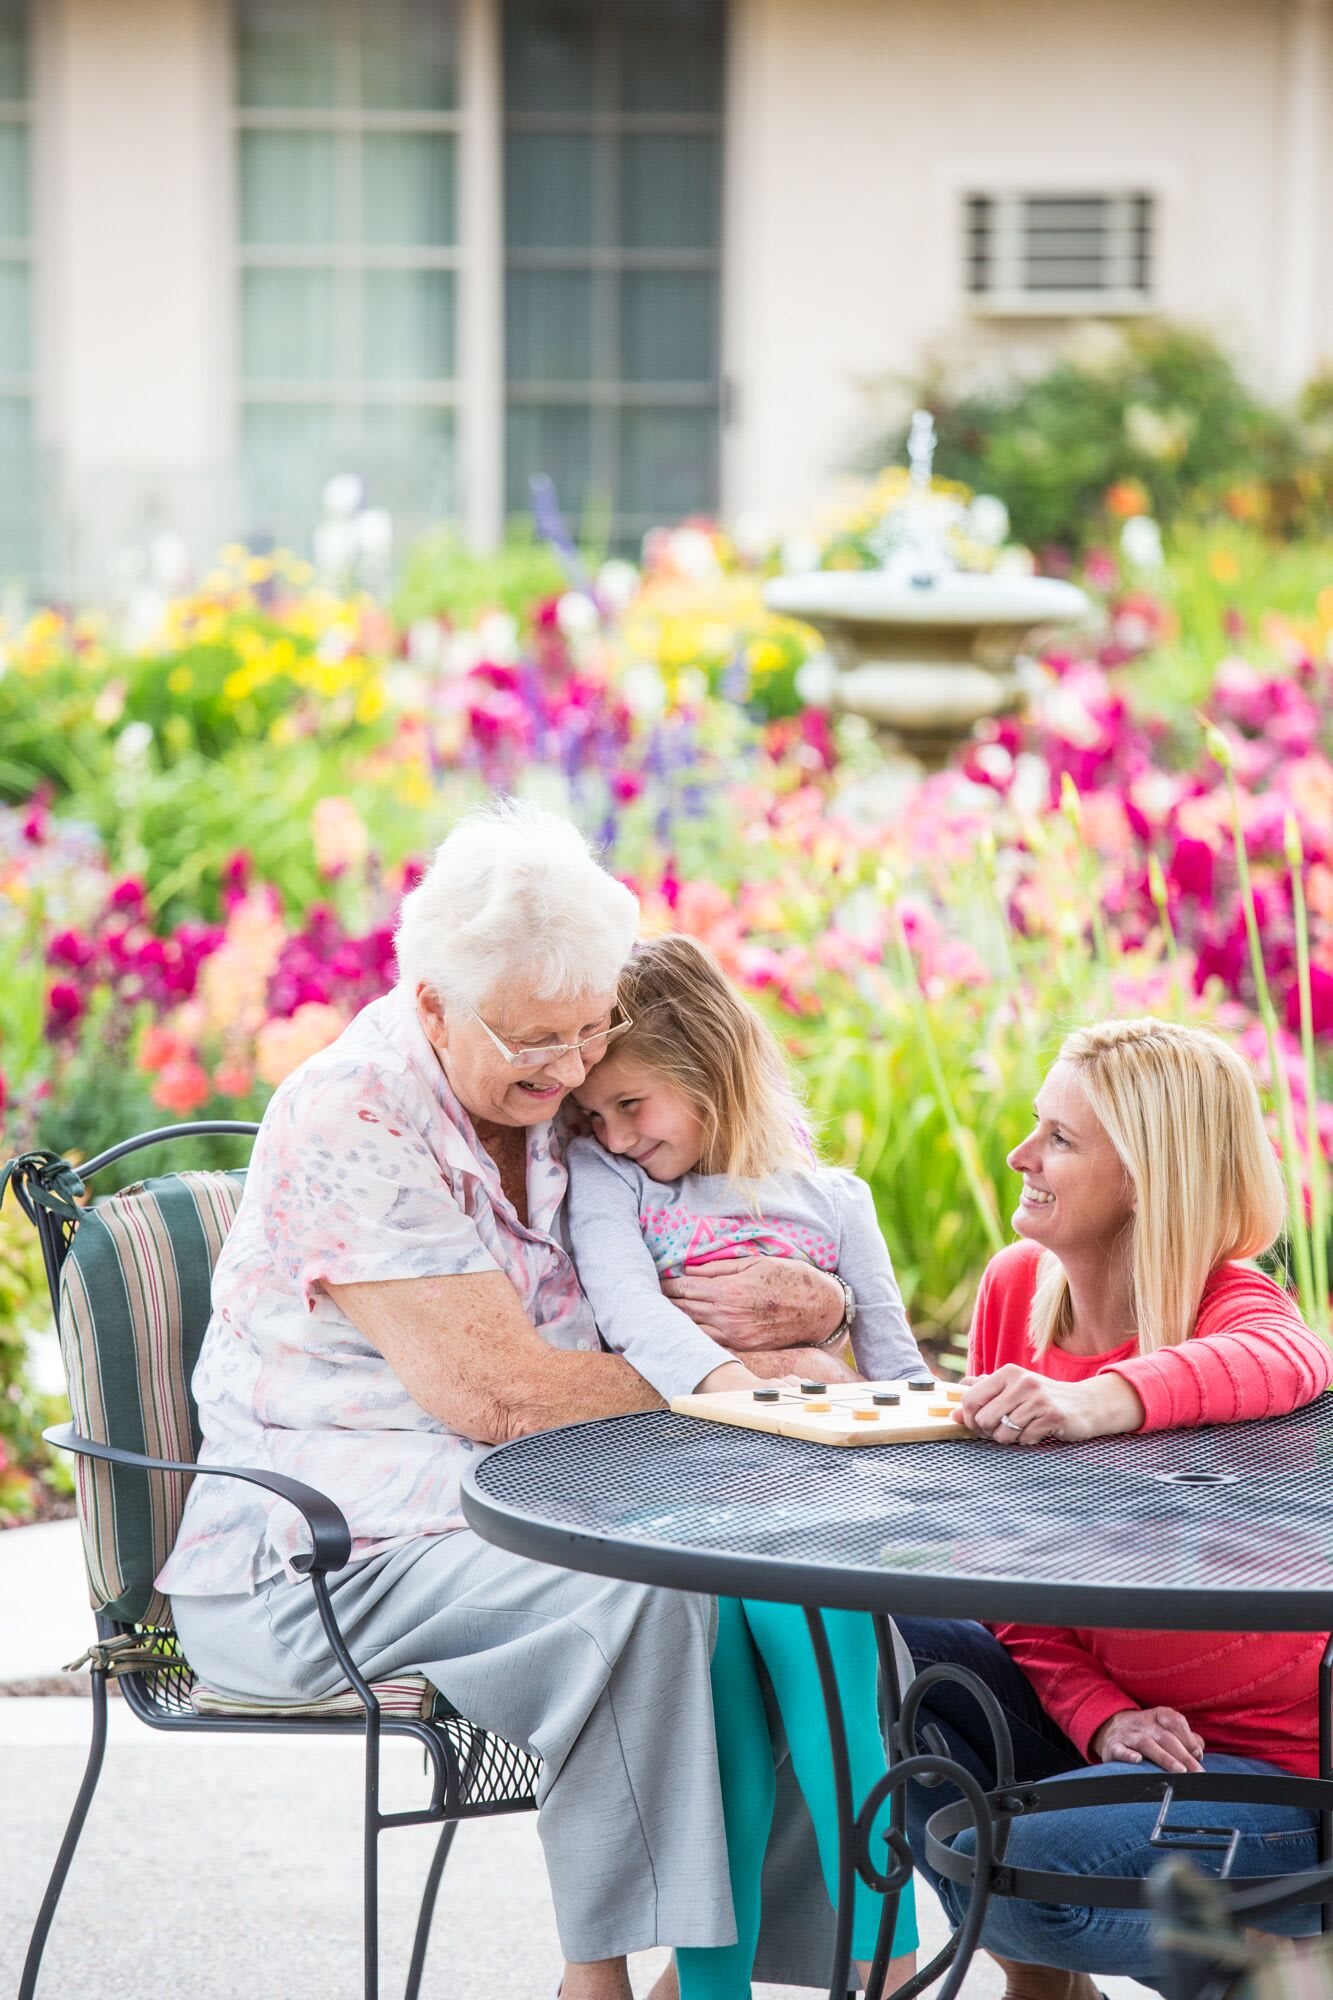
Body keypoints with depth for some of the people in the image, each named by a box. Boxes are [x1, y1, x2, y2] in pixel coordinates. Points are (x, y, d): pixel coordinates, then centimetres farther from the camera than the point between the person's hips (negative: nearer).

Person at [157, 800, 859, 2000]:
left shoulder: (559, 1103, 9)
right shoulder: (352, 1123, -15)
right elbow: (494, 1391, -20)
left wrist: (809, 1304, -11)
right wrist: (740, 1370, -11)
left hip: (512, 1525, 7)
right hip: (318, 1560, -7)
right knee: (640, 1600, -31)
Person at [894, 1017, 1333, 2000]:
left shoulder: (1228, 1301, -18)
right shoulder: (1017, 1286, -2)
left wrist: (1102, 1401, -64)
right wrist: (1100, 1718, -18)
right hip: (1093, 1709, 6)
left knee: (1023, 1873, -27)